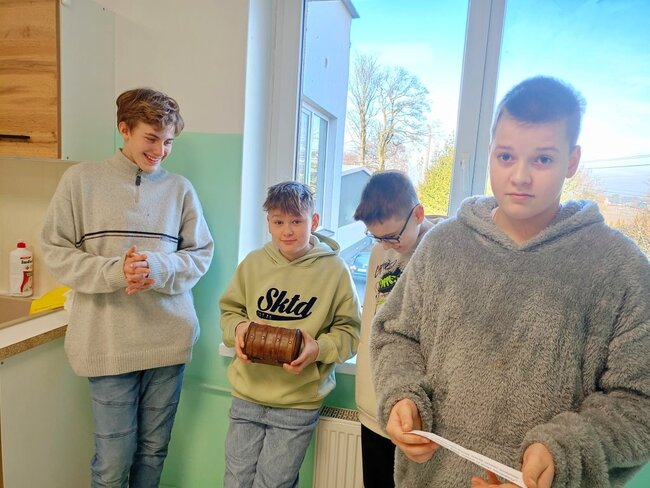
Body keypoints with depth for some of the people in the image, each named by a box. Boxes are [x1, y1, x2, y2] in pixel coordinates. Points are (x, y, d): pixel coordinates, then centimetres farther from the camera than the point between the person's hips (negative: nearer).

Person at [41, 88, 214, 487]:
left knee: (154, 450, 15)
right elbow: (56, 250, 0)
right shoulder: (82, 179, 1)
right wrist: (115, 271, -17)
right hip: (108, 342, -2)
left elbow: (201, 253, 6)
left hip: (170, 338, 2)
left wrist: (158, 267, -14)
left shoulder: (180, 188, 5)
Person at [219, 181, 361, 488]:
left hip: (298, 404, -3)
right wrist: (238, 328, -10)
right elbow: (229, 310, 11)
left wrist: (319, 349, -21)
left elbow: (349, 331, -4)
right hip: (247, 396, 3)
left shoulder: (334, 269, -9)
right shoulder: (254, 262, -1)